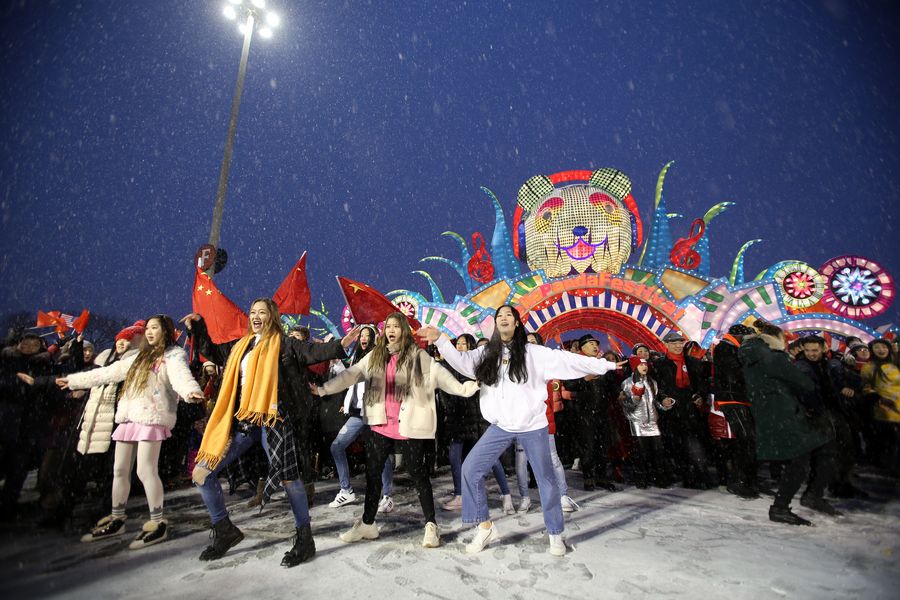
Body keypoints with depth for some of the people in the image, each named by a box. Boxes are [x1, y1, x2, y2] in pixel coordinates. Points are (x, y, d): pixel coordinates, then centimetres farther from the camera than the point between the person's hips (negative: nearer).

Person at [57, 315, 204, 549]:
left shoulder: (173, 355, -3)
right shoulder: (140, 357, 24)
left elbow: (181, 375, -24)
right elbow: (108, 372, 34)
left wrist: (190, 391, -46)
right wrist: (73, 380, 39)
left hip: (152, 418, -8)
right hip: (129, 417, 8)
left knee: (146, 470, -12)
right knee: (120, 470, 14)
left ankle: (158, 524, -3)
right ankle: (116, 520, 30)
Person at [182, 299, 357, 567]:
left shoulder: (283, 343, 0)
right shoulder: (239, 345, 18)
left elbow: (312, 352, -11)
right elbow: (212, 352, 33)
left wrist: (339, 346, -27)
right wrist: (198, 327, 26)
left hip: (272, 419, -7)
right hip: (241, 421, 7)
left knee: (288, 477, -6)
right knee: (201, 473, 8)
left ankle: (304, 539, 13)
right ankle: (225, 531, 27)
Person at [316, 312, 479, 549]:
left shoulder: (418, 356, -3)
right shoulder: (374, 356, 8)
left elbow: (440, 375, -10)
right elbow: (350, 375, 6)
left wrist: (466, 388, -22)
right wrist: (322, 389, 1)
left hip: (409, 425, -4)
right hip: (381, 424, 4)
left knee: (417, 473, 5)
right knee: (372, 473, 14)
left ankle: (431, 525, 21)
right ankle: (367, 523, 33)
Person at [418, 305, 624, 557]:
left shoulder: (533, 352, -6)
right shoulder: (486, 353, 4)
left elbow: (567, 360, -7)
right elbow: (461, 361, -4)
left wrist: (605, 365, -8)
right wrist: (439, 339, -16)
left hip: (532, 427, -3)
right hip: (500, 427, 3)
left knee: (545, 479, 9)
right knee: (471, 469, -2)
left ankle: (555, 534, 32)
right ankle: (485, 527, 15)